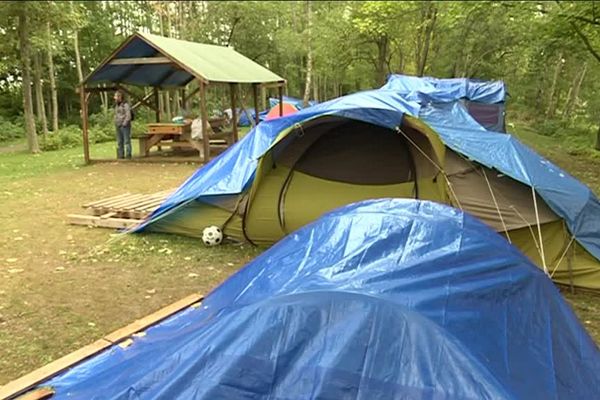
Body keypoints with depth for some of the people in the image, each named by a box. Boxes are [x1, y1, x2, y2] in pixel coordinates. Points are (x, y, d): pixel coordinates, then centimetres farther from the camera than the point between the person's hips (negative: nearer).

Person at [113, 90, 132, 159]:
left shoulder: (125, 105, -10)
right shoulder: (117, 105, 16)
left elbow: (128, 116, -16)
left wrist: (124, 124, -17)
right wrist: (116, 124, 12)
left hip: (125, 126, -8)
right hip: (118, 127, 8)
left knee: (127, 141, -6)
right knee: (119, 142, 8)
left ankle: (128, 155, -5)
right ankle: (120, 155, 12)